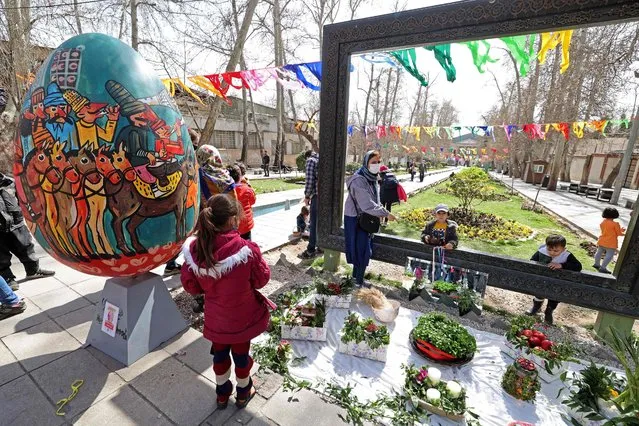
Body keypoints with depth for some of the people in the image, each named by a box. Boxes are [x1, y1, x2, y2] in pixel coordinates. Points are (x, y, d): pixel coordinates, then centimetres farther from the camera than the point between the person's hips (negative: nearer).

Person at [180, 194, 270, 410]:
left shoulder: (194, 249, -19)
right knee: (241, 354, 22)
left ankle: (222, 394, 50)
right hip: (242, 317, -2)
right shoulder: (246, 249, -31)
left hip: (215, 317, 3)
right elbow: (262, 279, -15)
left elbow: (190, 285, -5)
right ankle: (243, 393, 48)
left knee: (219, 354, 27)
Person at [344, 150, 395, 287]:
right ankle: (359, 281, 18)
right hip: (357, 219, -9)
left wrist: (380, 213, 1)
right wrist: (386, 213, -25)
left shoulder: (372, 178, 3)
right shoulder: (359, 181, -26)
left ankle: (356, 274, 37)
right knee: (362, 250, 1)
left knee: (361, 249, 19)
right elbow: (367, 205, -32)